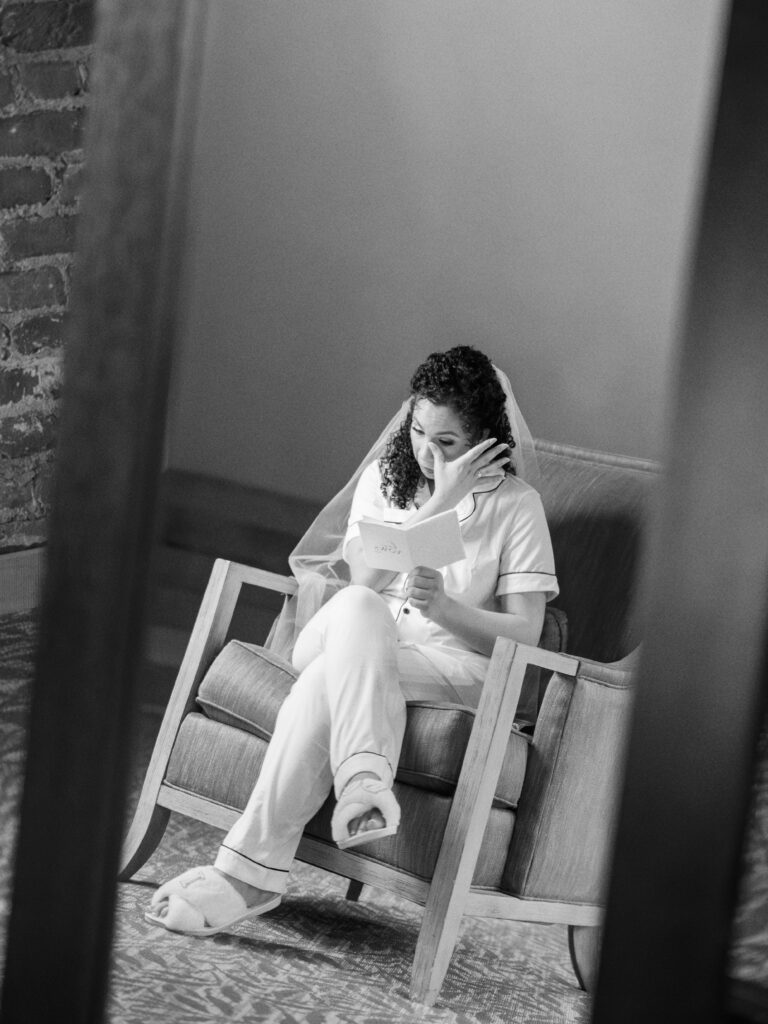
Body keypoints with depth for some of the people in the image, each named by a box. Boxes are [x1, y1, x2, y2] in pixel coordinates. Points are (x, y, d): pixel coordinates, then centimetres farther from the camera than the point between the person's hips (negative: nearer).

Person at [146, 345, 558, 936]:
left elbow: (525, 634, -2)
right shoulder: (382, 478, 15)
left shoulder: (516, 504, 5)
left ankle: (252, 870, -40)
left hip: (454, 662, -3)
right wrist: (439, 505, -11)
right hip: (344, 638, 3)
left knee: (328, 679, -36)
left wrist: (444, 606, -20)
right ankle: (366, 785, -53)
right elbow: (361, 576, -3)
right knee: (357, 607, -37)